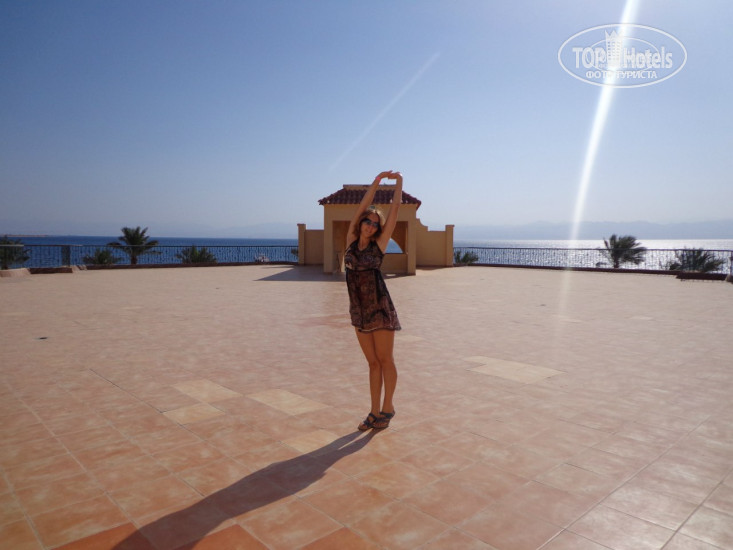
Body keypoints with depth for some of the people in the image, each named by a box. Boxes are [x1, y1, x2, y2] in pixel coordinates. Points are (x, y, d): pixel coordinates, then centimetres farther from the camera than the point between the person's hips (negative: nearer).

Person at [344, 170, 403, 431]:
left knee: (385, 360, 5)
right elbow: (362, 206, 2)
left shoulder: (379, 243, -3)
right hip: (359, 310, 4)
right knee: (373, 362, 11)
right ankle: (375, 412, 20)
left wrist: (398, 182, 9)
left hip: (380, 308, -4)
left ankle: (387, 407, 21)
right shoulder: (351, 240, 5)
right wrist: (378, 179, 0)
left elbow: (395, 208, -1)